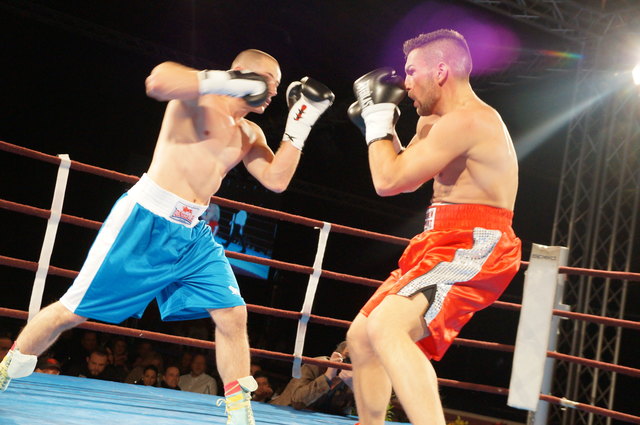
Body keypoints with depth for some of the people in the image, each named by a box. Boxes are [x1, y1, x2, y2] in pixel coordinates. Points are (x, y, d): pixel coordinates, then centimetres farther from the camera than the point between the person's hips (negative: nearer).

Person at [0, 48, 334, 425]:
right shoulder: (200, 95, -5)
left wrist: (301, 123, 1)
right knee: (73, 311, -1)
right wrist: (229, 82, -27)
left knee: (233, 315, -5)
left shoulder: (249, 135, 15)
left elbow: (277, 180, 5)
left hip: (193, 235, 7)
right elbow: (159, 81, -27)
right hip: (145, 220, -7)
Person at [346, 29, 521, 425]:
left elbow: (388, 180, -17)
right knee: (361, 336, 17)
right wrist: (380, 118, 18)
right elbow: (406, 180, 27)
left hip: (473, 251, -11)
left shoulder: (467, 119, -17)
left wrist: (378, 115, -4)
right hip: (444, 245, 11)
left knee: (386, 327, -31)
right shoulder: (441, 121, 17)